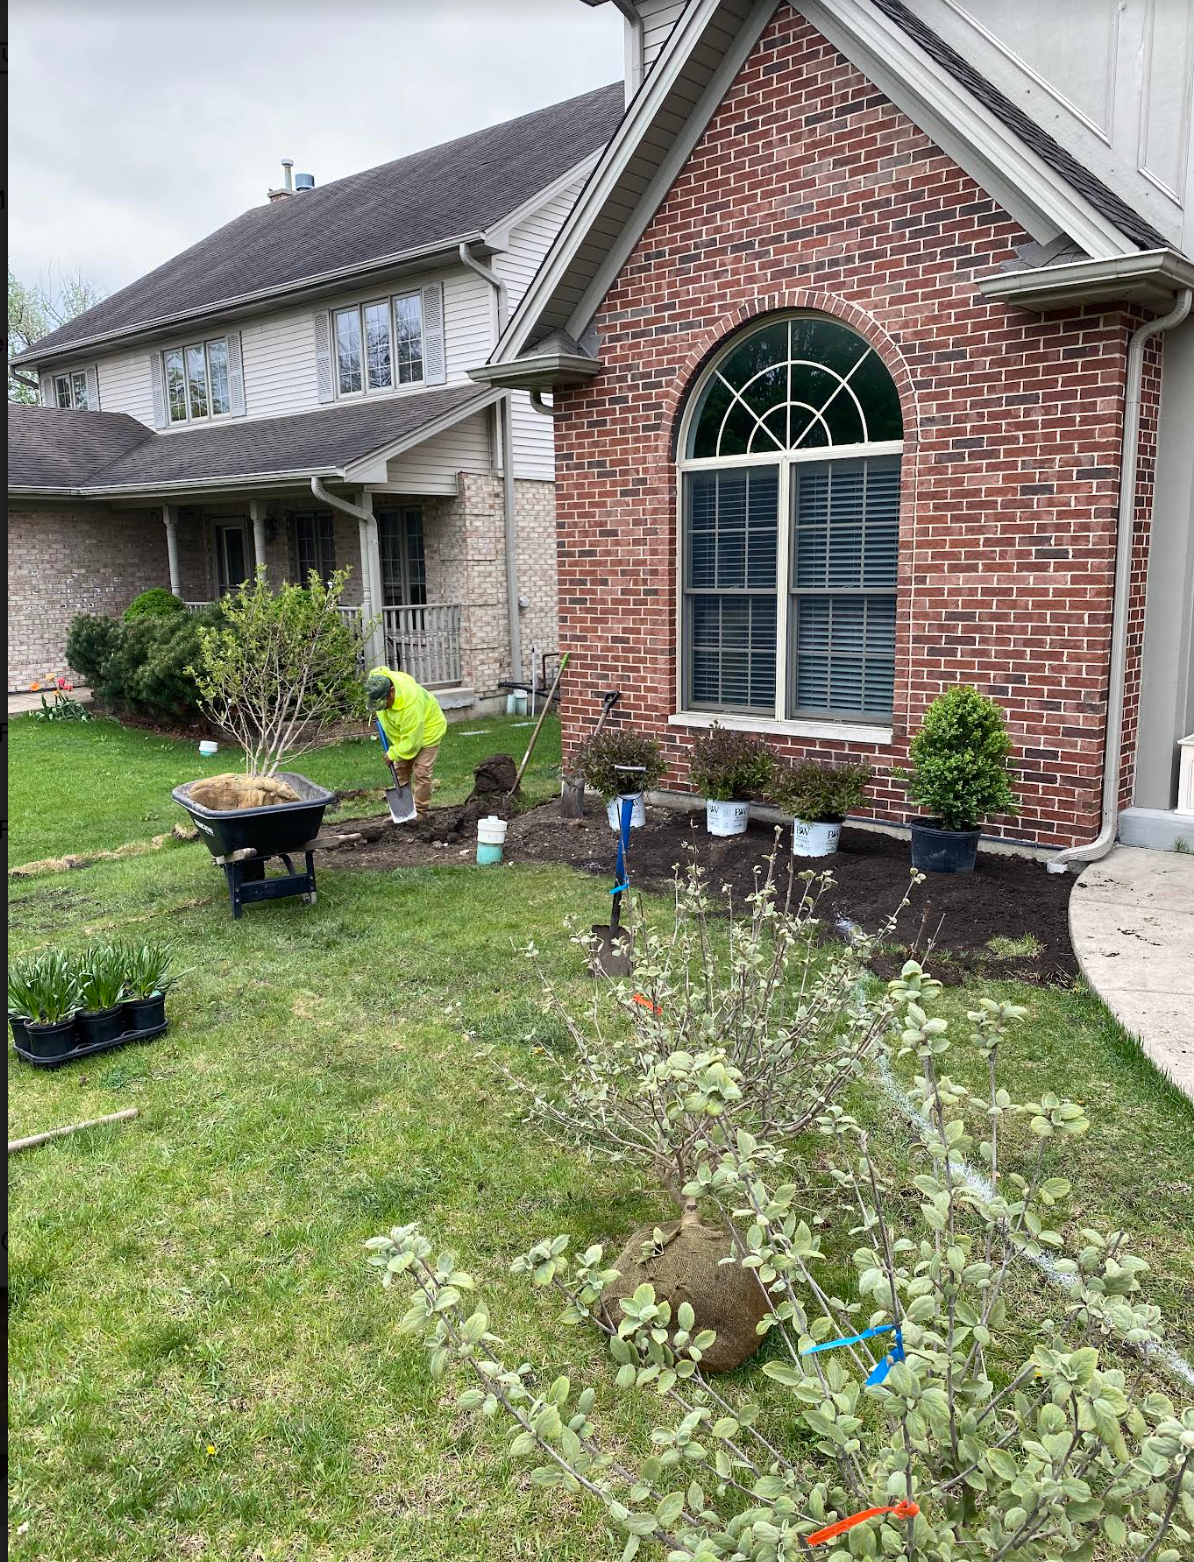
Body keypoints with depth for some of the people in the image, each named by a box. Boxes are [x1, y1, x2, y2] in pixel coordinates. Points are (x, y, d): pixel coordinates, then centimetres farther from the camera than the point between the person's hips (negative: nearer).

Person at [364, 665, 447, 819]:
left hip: (427, 730, -8)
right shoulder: (377, 680, -23)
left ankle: (420, 814, -4)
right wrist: (375, 712, 8)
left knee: (421, 772, -12)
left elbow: (411, 740, -35)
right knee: (401, 769, 10)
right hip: (403, 730, 8)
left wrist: (393, 754, -19)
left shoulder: (410, 705, -44)